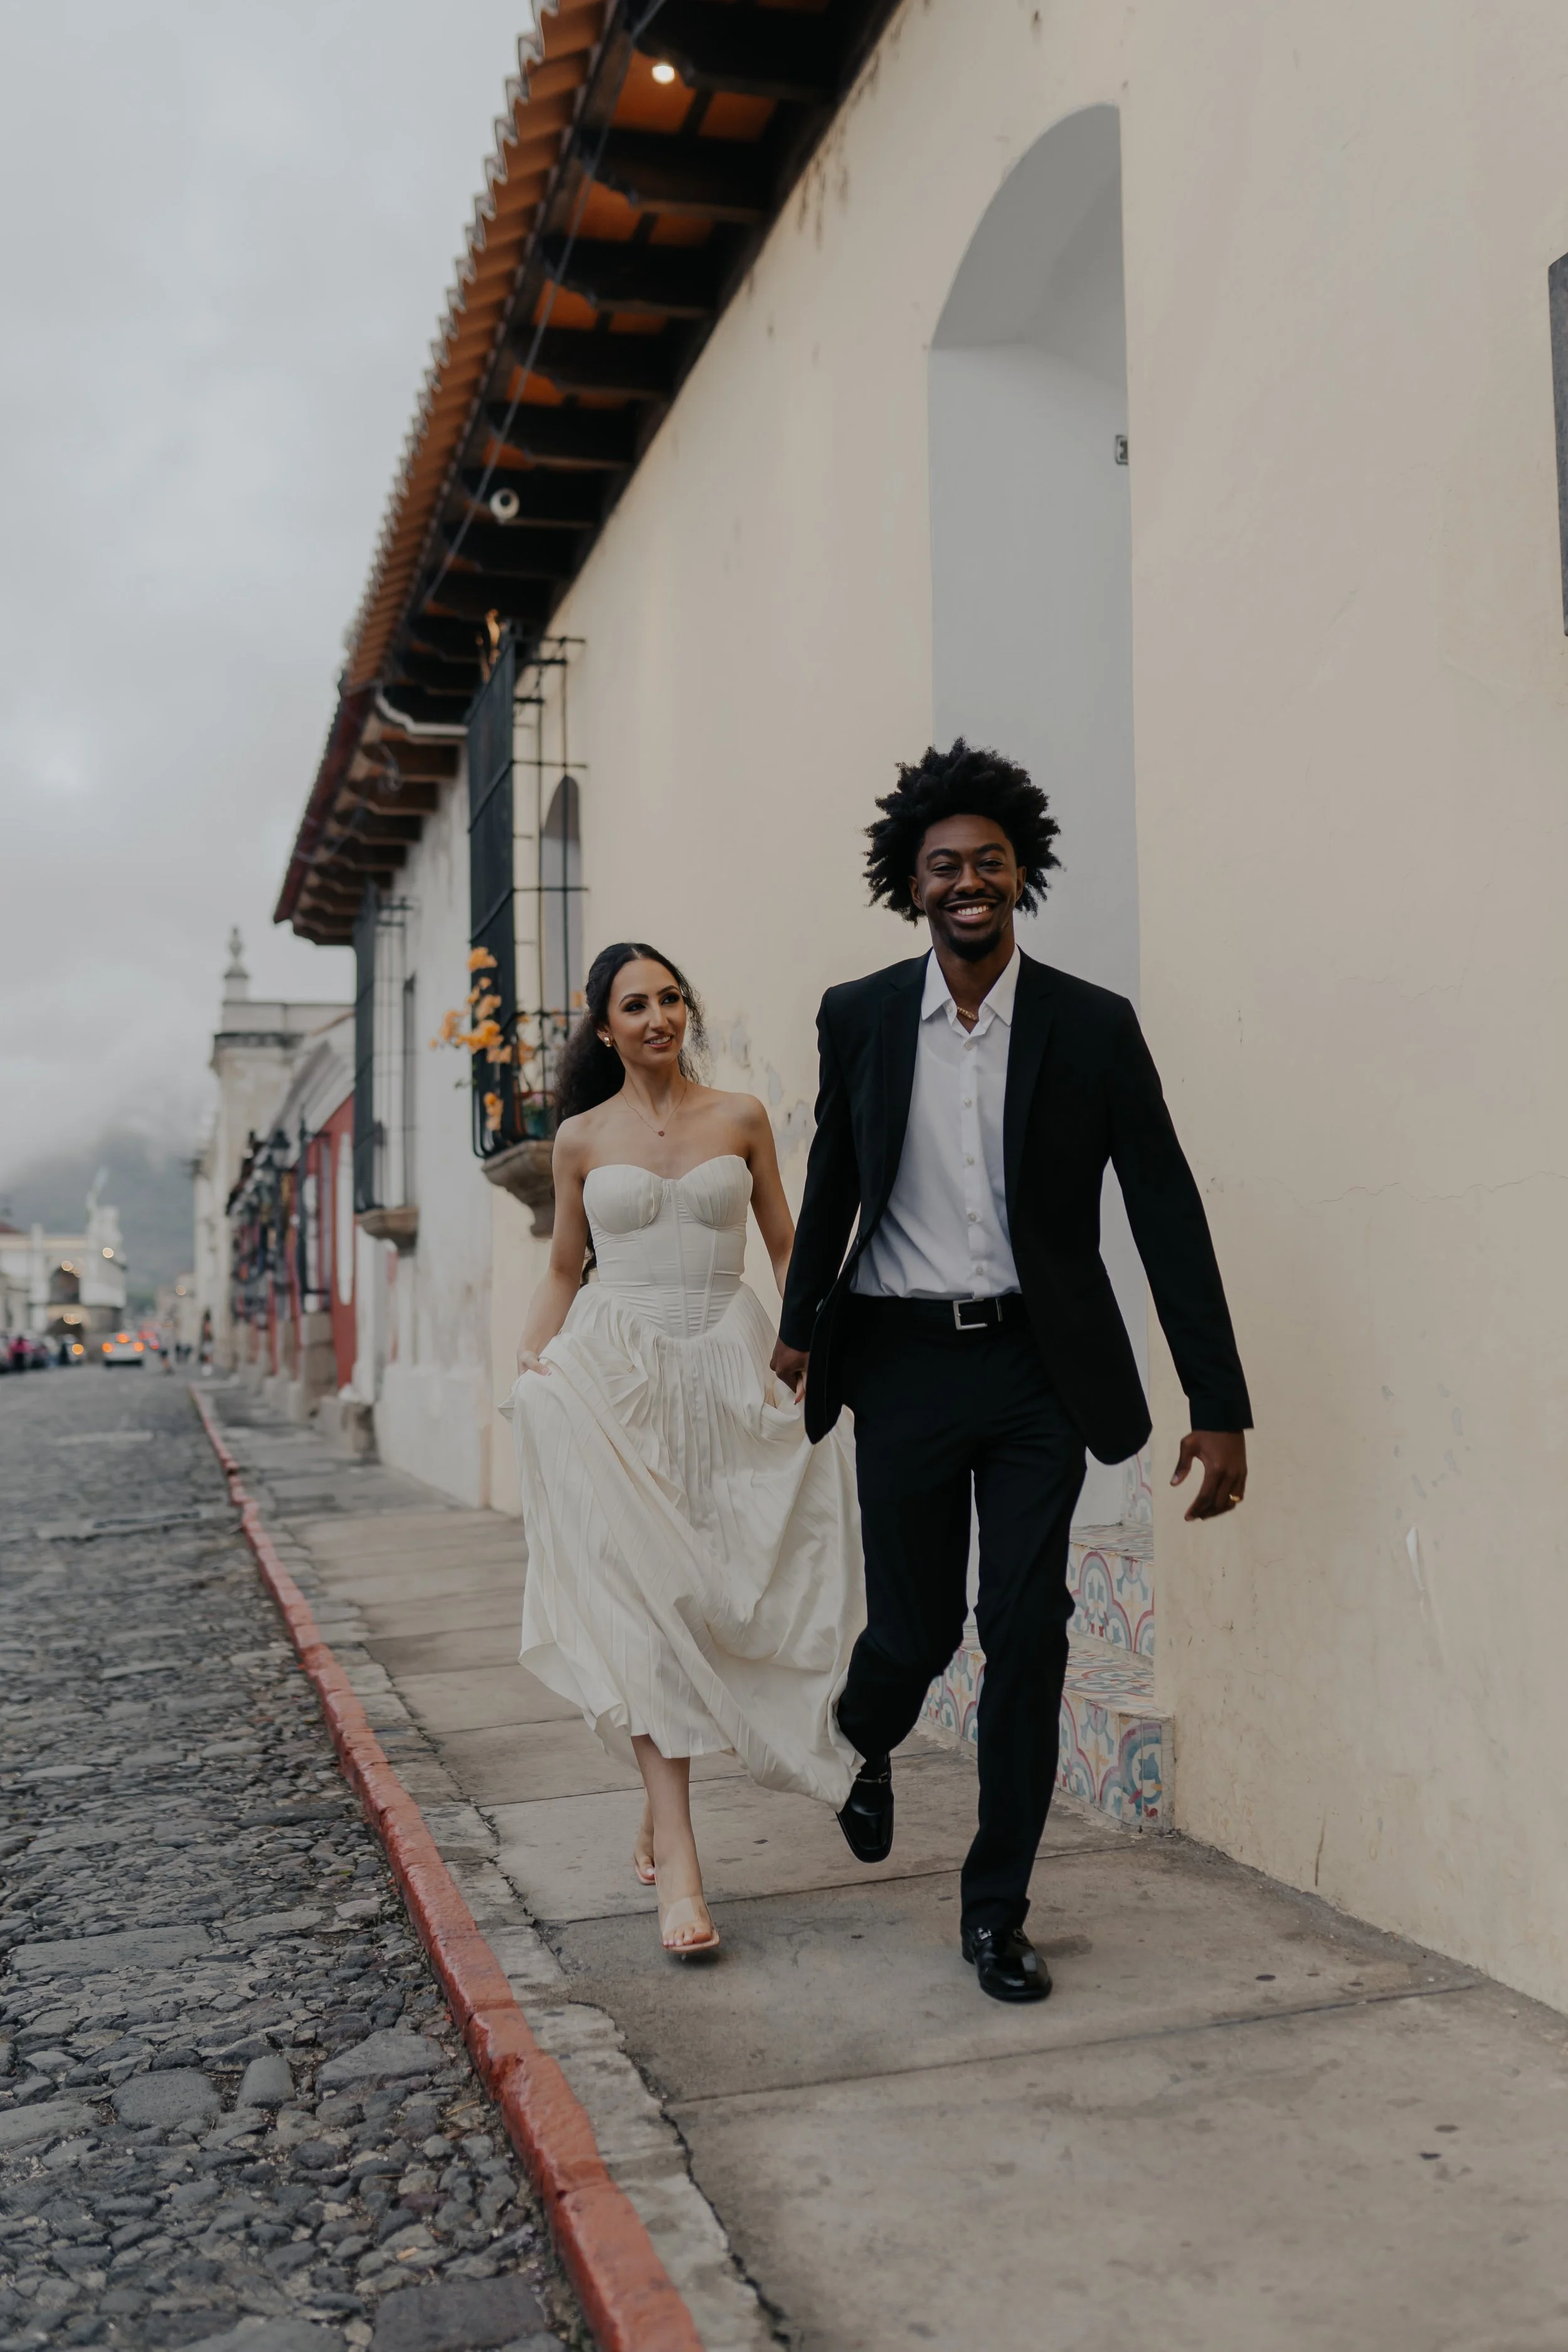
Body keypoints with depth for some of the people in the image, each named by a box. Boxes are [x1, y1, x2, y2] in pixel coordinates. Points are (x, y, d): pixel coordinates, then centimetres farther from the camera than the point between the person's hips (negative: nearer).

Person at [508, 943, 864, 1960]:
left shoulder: (741, 1118, 7)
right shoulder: (583, 1138, 8)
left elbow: (788, 1247, 11)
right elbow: (564, 1271, 15)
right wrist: (530, 1365, 2)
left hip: (729, 1371, 1)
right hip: (616, 1372, -1)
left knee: (716, 1596, 1)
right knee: (641, 1600, -10)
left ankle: (659, 1810, 23)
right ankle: (679, 1861, -10)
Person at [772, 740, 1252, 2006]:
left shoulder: (1093, 1026, -3)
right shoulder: (859, 1018, 2)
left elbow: (1168, 1214, -3)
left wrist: (1219, 1405, -7)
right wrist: (798, 1329, 14)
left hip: (1038, 1366, 0)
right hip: (905, 1364, 1)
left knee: (1029, 1635, 0)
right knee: (914, 1628, 6)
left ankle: (997, 1908, 19)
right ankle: (863, 1746, 44)